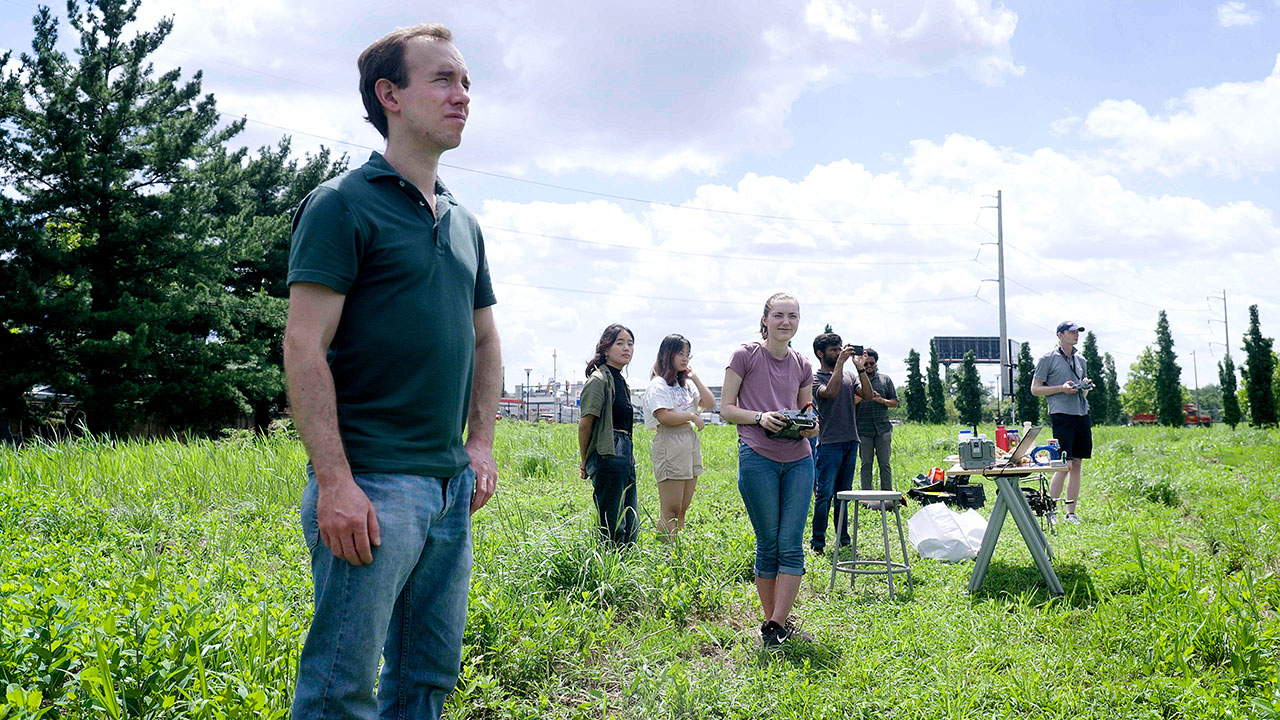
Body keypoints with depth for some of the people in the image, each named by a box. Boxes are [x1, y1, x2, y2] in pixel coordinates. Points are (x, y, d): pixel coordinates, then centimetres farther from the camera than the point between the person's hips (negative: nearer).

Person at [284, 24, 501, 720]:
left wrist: (480, 444, 13)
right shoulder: (343, 204, -6)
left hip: (451, 487, 8)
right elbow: (304, 346, -13)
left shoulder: (464, 224, 16)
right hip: (372, 485, -7)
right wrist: (333, 480, -20)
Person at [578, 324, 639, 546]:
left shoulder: (621, 381, 18)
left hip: (624, 454, 9)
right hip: (608, 455, -9)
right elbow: (585, 423, -11)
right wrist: (585, 462, -3)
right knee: (613, 529, -7)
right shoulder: (599, 379, -10)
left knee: (630, 525, 11)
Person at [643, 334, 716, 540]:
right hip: (670, 445, -9)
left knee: (682, 510, 9)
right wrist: (692, 416, -8)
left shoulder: (686, 384, 21)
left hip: (691, 444, 9)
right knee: (670, 511, -10)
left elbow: (710, 403, 14)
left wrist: (695, 378, 11)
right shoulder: (658, 385, -6)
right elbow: (664, 417, -19)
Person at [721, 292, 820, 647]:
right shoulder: (746, 355, 0)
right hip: (757, 457, -4)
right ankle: (772, 621, 13)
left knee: (791, 545, -2)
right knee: (768, 545, 2)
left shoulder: (802, 365, 12)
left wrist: (811, 426, -3)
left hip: (798, 460, 4)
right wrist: (760, 417, -17)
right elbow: (726, 408, -1)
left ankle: (777, 625, 1)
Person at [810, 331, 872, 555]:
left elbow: (867, 396, 2)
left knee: (844, 492, 11)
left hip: (851, 442, 6)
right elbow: (830, 392, -23)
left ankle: (843, 539, 18)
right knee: (825, 493, -6)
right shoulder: (815, 378, -3)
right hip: (829, 444, -6)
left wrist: (860, 369, -8)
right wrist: (841, 362, -21)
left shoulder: (850, 375, 14)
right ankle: (817, 542, 0)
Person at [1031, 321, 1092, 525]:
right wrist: (1061, 388, -12)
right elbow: (1035, 389, -2)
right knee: (1064, 465, -12)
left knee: (1077, 465, 6)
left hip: (1082, 414, 7)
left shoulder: (1080, 361, 19)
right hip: (1061, 414, -7)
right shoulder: (1048, 359, 0)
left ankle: (1071, 512, 11)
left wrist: (1085, 387, 5)